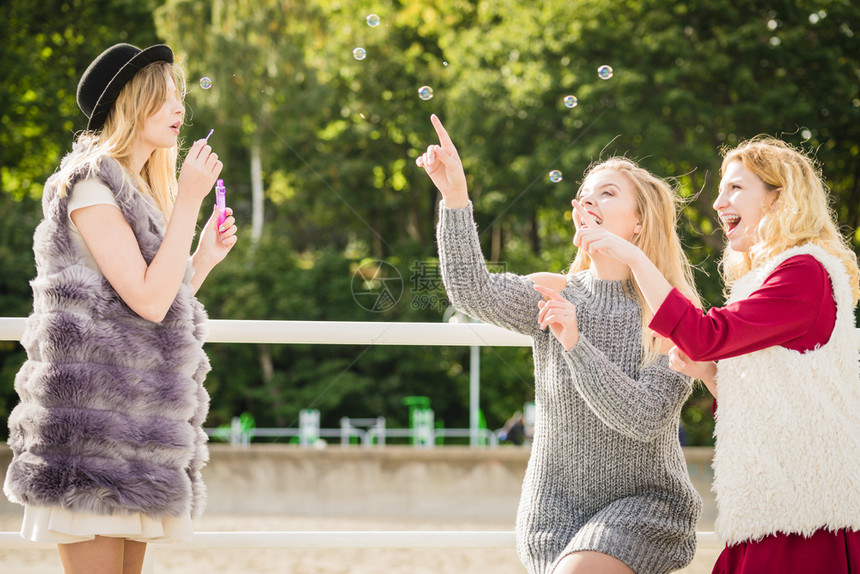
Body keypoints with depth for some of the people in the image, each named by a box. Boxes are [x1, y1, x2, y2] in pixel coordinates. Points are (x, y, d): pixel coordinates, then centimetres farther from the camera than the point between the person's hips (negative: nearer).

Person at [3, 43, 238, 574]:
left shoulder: (141, 191, 22)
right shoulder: (91, 181, -6)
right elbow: (148, 299, -16)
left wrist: (206, 257, 12)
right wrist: (189, 200, -12)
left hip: (140, 414, 9)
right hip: (93, 407, -9)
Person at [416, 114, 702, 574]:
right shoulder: (552, 296, 2)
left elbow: (646, 418, -19)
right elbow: (474, 292, -18)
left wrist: (574, 342, -27)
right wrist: (455, 197, -29)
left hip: (643, 502, -4)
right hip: (556, 508, 4)